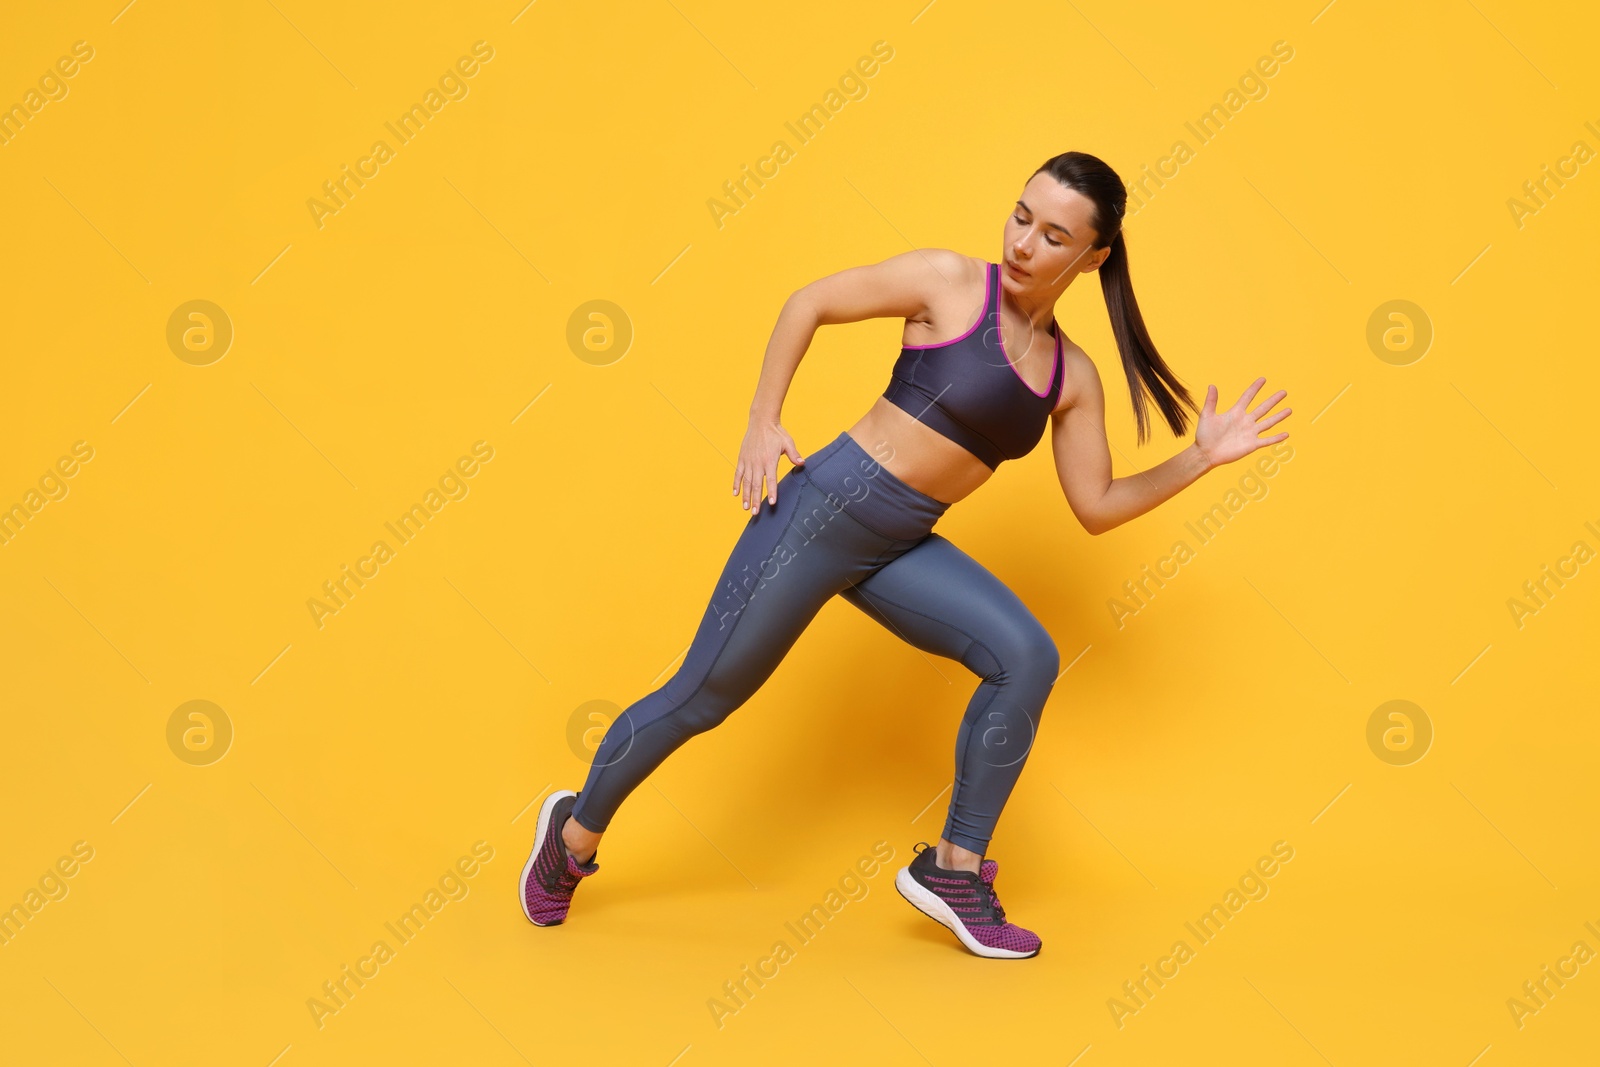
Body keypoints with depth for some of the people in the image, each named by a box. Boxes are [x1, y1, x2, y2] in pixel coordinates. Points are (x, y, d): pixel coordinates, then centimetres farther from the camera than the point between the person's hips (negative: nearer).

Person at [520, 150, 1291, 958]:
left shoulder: (1072, 377, 5)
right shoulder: (949, 281, -10)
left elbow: (1097, 507, 8)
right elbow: (810, 302, -4)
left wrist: (1201, 457, 0)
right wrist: (761, 422, -8)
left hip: (899, 548, 5)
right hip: (825, 507, -5)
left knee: (1026, 658, -14)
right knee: (703, 696, 2)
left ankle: (952, 868, -1)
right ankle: (575, 833, 26)